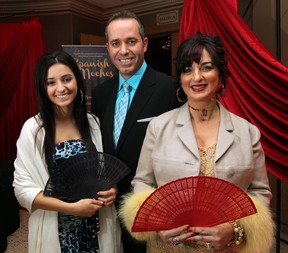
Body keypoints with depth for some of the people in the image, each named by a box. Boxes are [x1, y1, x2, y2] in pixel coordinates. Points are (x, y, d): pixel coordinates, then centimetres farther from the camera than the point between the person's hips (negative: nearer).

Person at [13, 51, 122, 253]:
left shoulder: (93, 122, -2)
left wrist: (112, 189, -11)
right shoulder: (33, 128, -11)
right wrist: (72, 207, -19)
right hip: (56, 229, -2)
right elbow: (24, 189, -11)